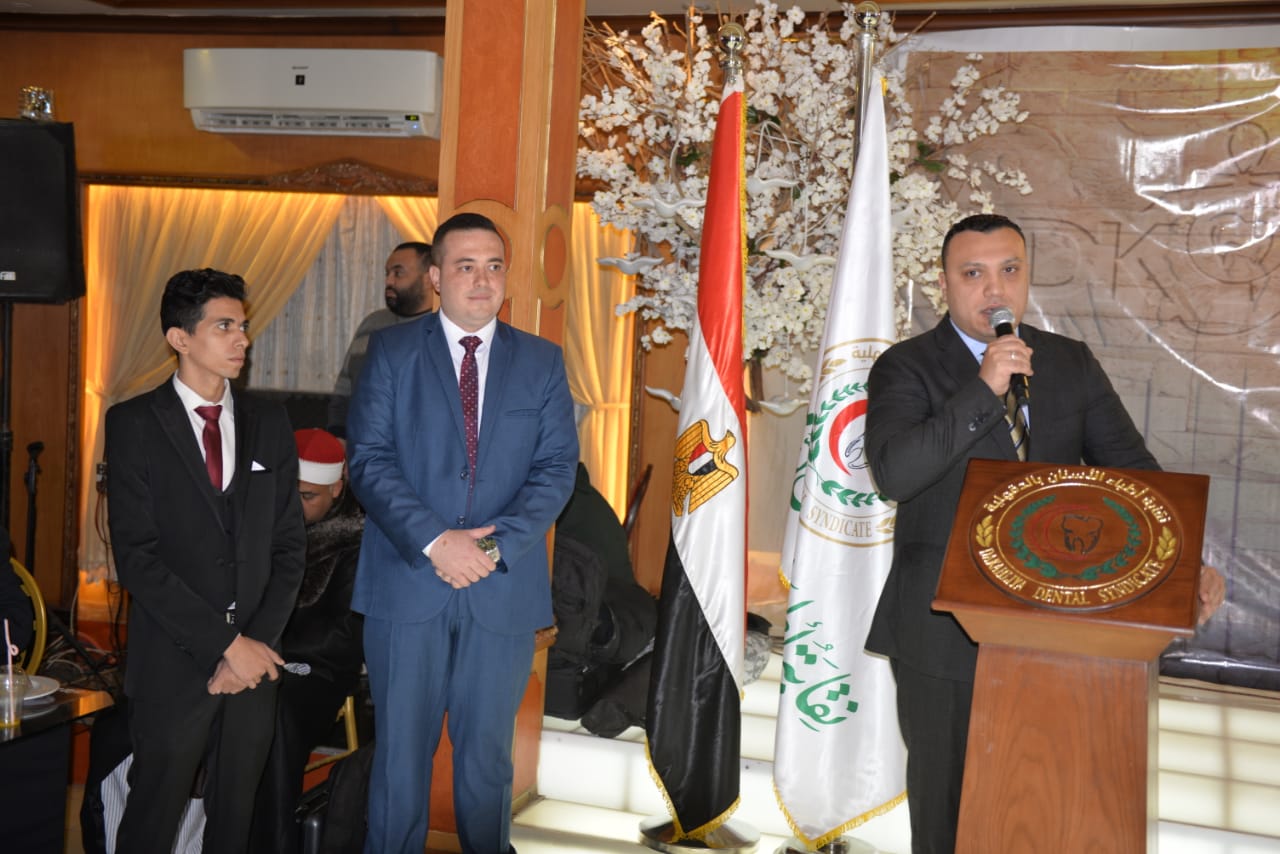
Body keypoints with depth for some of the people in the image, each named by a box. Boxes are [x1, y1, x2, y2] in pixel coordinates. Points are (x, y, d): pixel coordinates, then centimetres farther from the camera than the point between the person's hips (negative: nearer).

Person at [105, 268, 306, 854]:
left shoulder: (268, 422, 9)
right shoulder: (135, 423, -4)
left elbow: (288, 543, 7)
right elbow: (136, 556, -11)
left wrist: (258, 641, -6)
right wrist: (225, 644, -14)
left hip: (254, 658, 3)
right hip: (174, 663, -3)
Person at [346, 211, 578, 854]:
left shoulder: (542, 362, 7)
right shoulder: (391, 352, 3)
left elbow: (556, 467, 1)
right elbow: (368, 458, -5)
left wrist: (497, 543, -14)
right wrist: (433, 541, -17)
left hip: (503, 589, 1)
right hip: (406, 584, -1)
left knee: (487, 753, 12)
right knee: (400, 752, 7)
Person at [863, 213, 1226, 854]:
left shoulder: (1072, 363, 7)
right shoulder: (906, 368, -6)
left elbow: (1130, 466, 7)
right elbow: (893, 474, -21)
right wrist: (983, 390, -26)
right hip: (945, 629, -3)